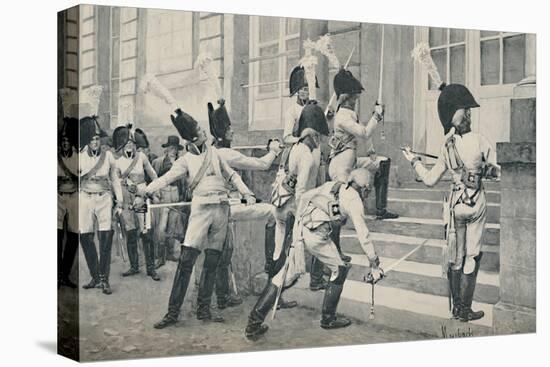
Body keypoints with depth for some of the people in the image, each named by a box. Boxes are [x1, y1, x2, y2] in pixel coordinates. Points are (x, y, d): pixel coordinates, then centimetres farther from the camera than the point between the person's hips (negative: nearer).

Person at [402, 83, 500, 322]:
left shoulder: (447, 147, -4)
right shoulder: (480, 141, -11)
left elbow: (429, 180, -1)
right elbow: (496, 172, -4)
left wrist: (414, 161, 13)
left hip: (457, 202, 2)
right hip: (477, 203, -2)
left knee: (456, 255, 13)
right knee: (472, 255, 6)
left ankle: (457, 306, 19)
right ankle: (465, 309, 10)